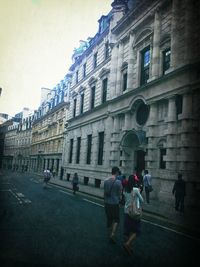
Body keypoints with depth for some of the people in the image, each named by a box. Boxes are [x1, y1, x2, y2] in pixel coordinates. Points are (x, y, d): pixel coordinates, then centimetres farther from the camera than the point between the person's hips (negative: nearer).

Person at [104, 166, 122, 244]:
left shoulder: (106, 181, 0)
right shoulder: (118, 182, -14)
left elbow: (104, 193, 8)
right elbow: (119, 193, -7)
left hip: (107, 203, 5)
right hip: (115, 203, -4)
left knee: (109, 219, 16)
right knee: (116, 220, 10)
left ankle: (110, 235, 26)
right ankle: (112, 235, -4)